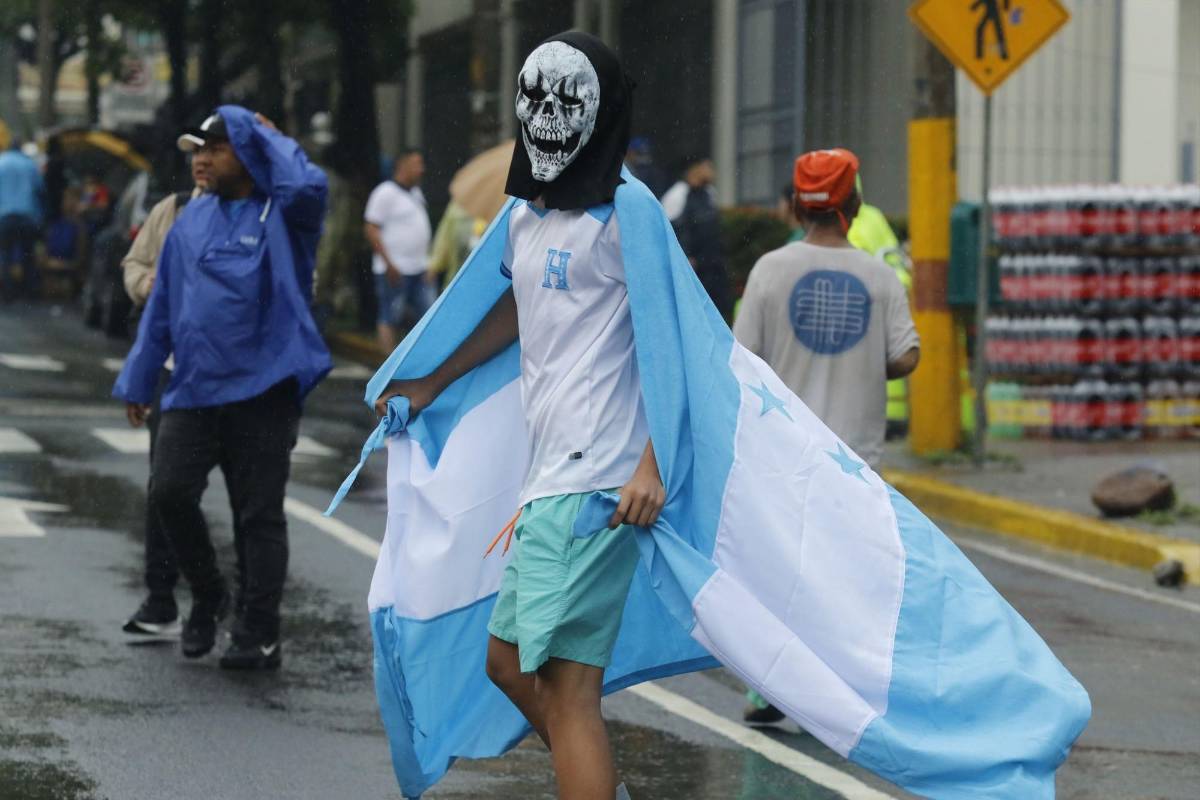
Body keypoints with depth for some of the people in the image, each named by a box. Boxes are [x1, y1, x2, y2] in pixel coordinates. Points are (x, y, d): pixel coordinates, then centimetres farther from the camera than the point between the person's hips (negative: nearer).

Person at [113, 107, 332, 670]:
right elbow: (162, 305, 16)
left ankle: (259, 636, 12)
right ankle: (207, 596, 18)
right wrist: (137, 382, 14)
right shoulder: (192, 220, 12)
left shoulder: (280, 215, -4)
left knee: (260, 516, 2)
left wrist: (266, 136, -12)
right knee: (169, 493, -6)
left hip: (263, 393, -5)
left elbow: (308, 186, -29)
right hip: (194, 391, 5)